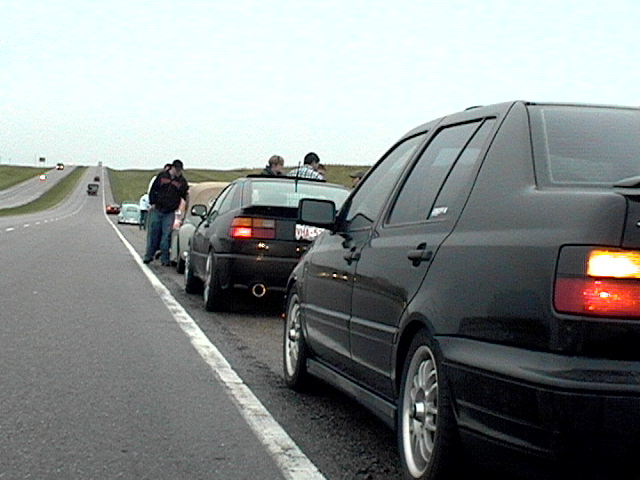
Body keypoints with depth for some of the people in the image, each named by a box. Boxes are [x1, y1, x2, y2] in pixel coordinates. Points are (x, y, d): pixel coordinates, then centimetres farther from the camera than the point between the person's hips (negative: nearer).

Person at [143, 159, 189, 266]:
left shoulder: (182, 181, 7)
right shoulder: (162, 176, 5)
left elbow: (185, 195, 9)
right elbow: (153, 190, 7)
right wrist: (152, 203, 1)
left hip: (170, 213, 0)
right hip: (157, 210, 0)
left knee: (166, 235, -5)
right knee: (153, 232, 5)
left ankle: (164, 258, 0)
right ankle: (149, 255, 16)